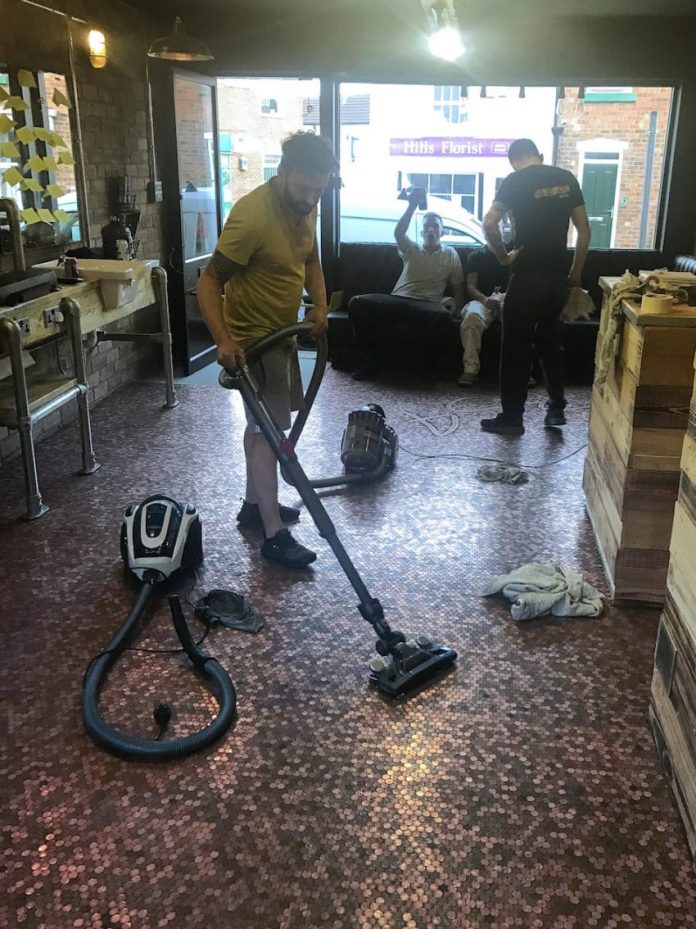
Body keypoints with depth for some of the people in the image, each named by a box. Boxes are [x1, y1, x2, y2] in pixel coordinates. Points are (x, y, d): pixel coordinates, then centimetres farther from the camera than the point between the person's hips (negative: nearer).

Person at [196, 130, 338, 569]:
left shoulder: (305, 206, 0)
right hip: (252, 340, -9)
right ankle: (274, 534, 2)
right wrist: (224, 341, -34)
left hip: (282, 334, 9)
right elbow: (209, 282, -24)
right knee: (269, 430, -6)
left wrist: (320, 303, 0)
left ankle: (254, 504, 33)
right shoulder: (252, 216, -27)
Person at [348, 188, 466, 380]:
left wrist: (457, 310, 0)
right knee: (358, 303, -26)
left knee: (444, 317, -41)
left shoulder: (450, 254, 19)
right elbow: (398, 233, -3)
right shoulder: (411, 250, 20)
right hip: (398, 300, 2)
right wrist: (413, 205, -11)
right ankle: (371, 360, -18)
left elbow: (458, 288, 17)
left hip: (427, 305, -2)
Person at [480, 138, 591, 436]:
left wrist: (503, 257, -4)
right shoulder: (567, 179, 9)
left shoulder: (514, 181, -6)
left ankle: (512, 418, 7)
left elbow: (489, 224, -18)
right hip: (558, 275, 5)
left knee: (515, 347, 3)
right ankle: (557, 408, 23)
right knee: (551, 341, 20)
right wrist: (575, 273, 17)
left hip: (527, 276, -5)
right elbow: (584, 231, 10)